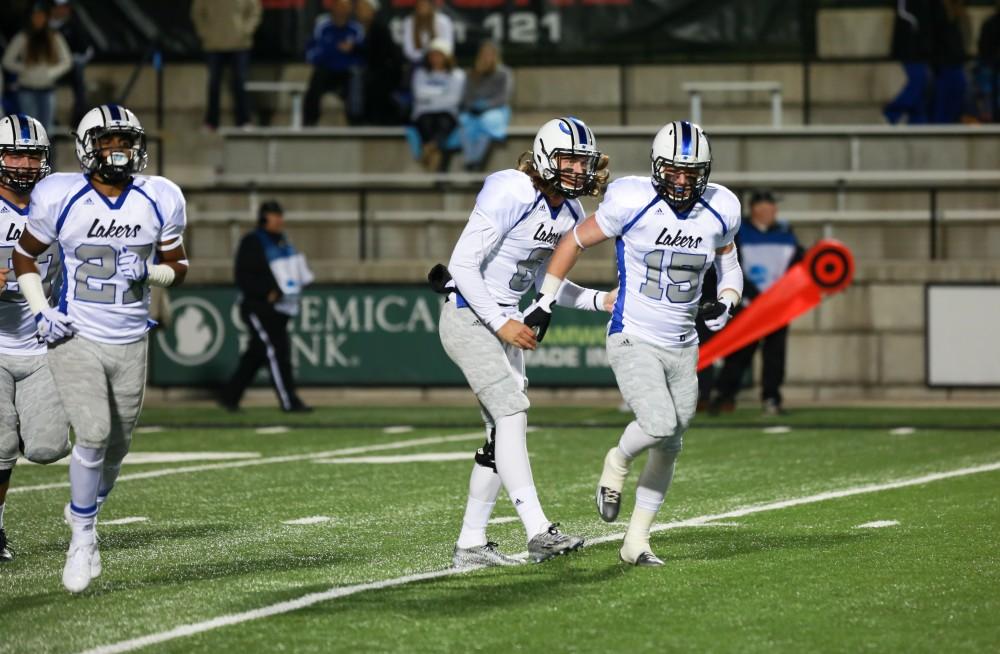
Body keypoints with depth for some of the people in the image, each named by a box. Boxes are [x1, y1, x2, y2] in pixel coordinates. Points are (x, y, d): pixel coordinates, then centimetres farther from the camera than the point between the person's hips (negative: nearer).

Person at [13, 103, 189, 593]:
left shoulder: (159, 201, -1)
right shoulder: (60, 198, -9)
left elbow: (178, 267, 11)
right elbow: (25, 255, 6)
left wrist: (149, 272, -12)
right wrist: (40, 311, -6)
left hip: (130, 344, 3)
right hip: (75, 338, -3)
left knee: (116, 447, 10)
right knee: (93, 434, -19)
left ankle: (84, 513, 40)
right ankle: (82, 538, -1)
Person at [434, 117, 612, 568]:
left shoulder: (570, 213, 6)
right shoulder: (511, 195, -21)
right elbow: (463, 263, -21)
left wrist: (601, 300, 3)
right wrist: (501, 323, -22)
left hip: (503, 320, 9)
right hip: (469, 315, -9)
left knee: (503, 430, 6)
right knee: (511, 412, -19)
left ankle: (470, 545, 12)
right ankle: (538, 531, -26)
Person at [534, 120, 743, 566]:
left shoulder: (719, 211, -2)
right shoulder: (632, 203, -15)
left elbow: (729, 268, 15)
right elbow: (575, 241, -2)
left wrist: (725, 302, -7)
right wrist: (545, 302, 2)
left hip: (682, 346, 5)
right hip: (633, 341, -5)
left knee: (669, 447, 9)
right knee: (661, 426, -25)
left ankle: (636, 542, 21)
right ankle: (618, 463, 9)